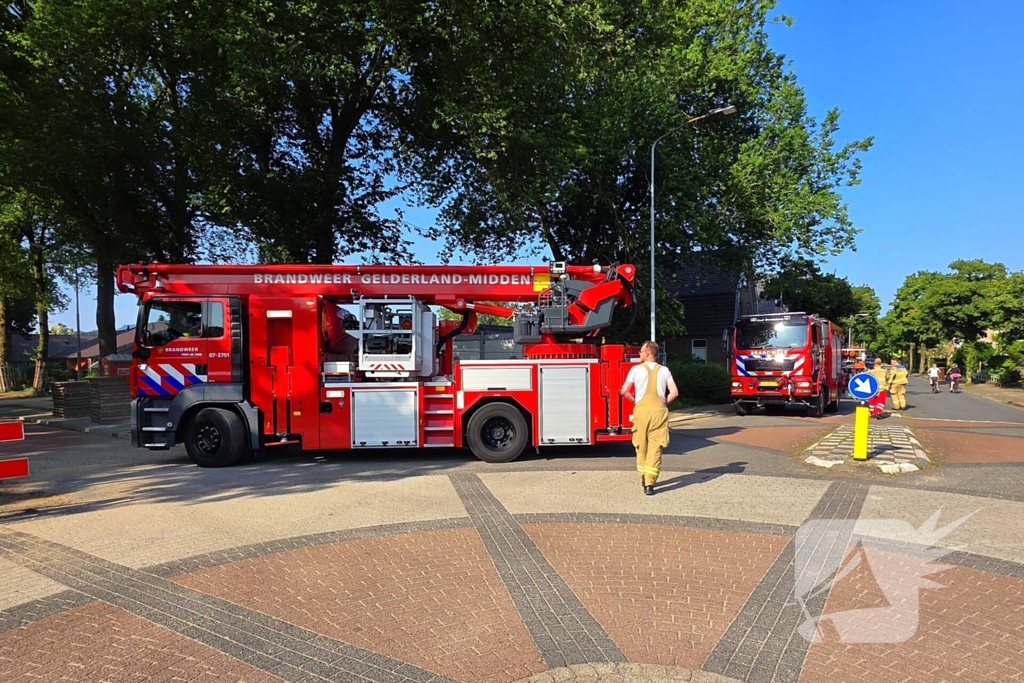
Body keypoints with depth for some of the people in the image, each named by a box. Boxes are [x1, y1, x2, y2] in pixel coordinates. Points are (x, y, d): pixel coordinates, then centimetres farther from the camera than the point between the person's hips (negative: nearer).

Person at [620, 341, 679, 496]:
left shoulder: (636, 369, 2)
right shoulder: (664, 370, 9)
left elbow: (624, 391, -1)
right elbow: (674, 392, 2)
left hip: (642, 409, -1)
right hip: (659, 410, 1)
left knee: (641, 444, 14)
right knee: (655, 446, 0)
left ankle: (644, 477, 26)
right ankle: (649, 483, -6)